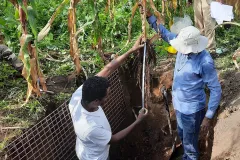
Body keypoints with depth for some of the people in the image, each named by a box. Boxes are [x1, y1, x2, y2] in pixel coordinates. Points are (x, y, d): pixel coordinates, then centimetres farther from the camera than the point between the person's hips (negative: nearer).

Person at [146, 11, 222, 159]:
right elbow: (165, 33, 4)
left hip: (191, 109, -7)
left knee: (189, 142, 13)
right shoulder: (184, 46, -12)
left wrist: (209, 117, -23)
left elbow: (216, 90, -24)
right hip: (179, 104, 8)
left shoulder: (205, 62, -31)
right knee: (183, 137, 29)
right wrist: (150, 16, -3)